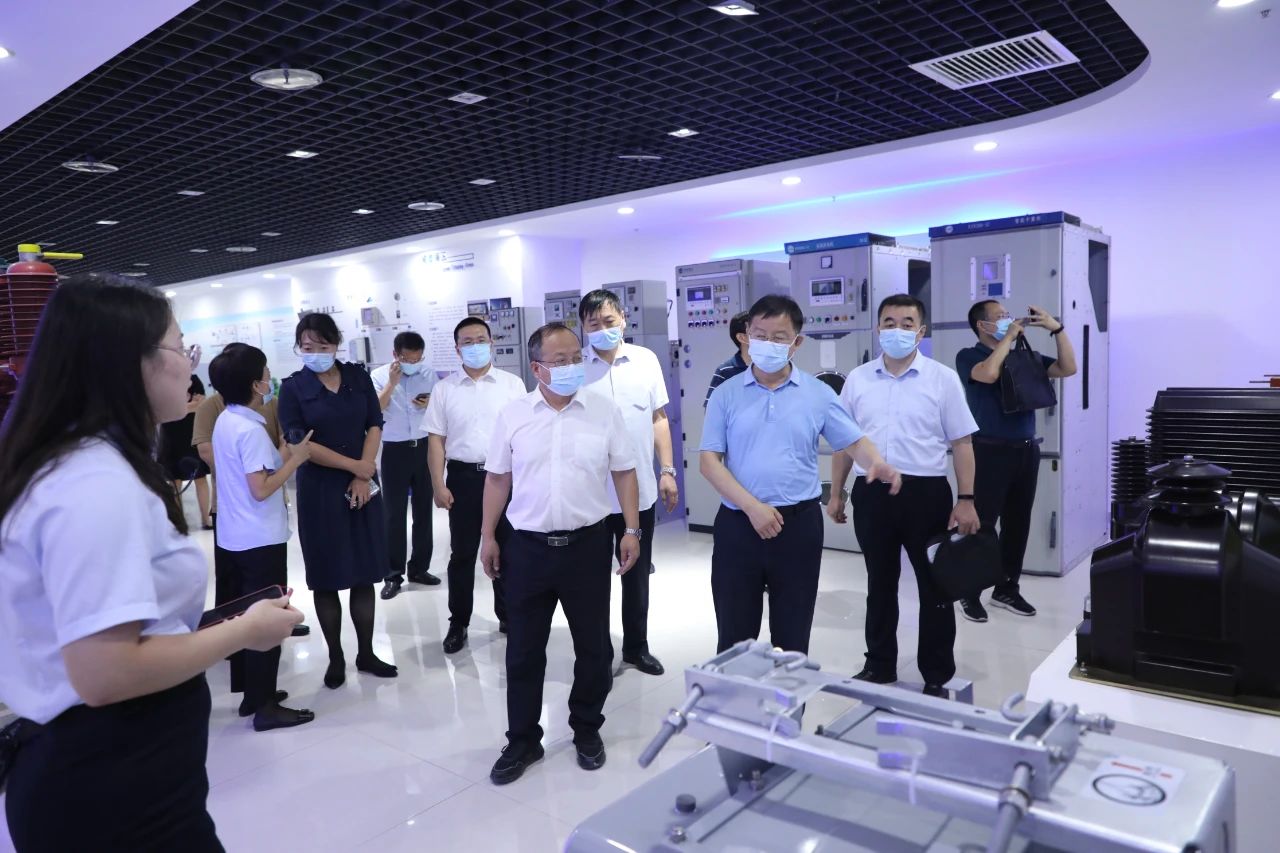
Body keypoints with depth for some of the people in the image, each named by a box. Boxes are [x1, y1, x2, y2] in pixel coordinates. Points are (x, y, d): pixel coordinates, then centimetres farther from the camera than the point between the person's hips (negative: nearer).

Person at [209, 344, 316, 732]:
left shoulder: (225, 421, 8)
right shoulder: (250, 430, -20)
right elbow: (261, 489, -22)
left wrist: (285, 455, 9)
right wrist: (296, 458, -15)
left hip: (236, 536, 9)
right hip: (261, 539, -9)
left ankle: (252, 694, 28)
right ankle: (265, 706, 7)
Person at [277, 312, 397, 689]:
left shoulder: (358, 377, 4)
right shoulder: (293, 388, -4)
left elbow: (374, 426, 1)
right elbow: (299, 443, -10)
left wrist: (363, 476, -10)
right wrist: (353, 465, -12)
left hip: (363, 487, 2)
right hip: (319, 490, -2)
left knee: (364, 574, 8)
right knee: (326, 578, 5)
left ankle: (366, 654, 21)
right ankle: (336, 658, 19)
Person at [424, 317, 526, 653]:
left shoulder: (512, 384, 1)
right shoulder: (445, 388, 2)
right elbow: (436, 439, 2)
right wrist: (439, 485, -4)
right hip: (463, 477, 0)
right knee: (462, 554, 8)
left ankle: (508, 616, 27)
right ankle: (458, 623, 21)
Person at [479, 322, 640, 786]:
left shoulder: (604, 410, -2)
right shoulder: (513, 414, 0)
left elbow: (624, 472, 2)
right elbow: (498, 478, 6)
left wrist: (632, 530, -4)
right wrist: (488, 536, 5)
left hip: (587, 544, 0)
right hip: (527, 547, 1)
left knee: (594, 646, 12)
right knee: (523, 650, 10)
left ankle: (587, 731, 32)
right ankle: (522, 741, 27)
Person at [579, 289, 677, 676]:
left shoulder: (646, 360, 2)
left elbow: (659, 419, 8)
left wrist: (667, 471, 3)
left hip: (640, 490, 3)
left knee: (637, 575, 16)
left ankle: (636, 646, 33)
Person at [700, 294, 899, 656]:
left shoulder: (818, 394, 3)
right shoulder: (726, 394, 1)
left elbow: (854, 441, 2)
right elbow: (709, 460, -3)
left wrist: (878, 464, -22)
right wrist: (752, 506, -14)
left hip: (798, 524, 0)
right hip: (737, 524, 0)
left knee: (792, 635, 13)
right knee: (735, 634, 11)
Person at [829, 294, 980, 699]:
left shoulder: (943, 378, -2)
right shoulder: (858, 379, 5)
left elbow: (961, 443, -2)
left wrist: (966, 500, -7)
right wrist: (836, 493, 9)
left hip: (926, 492, -2)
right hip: (872, 493, 2)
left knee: (935, 587, 8)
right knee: (880, 585, 15)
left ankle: (937, 677, 23)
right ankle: (879, 666, 31)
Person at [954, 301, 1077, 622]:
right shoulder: (969, 356, -3)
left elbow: (1068, 368, 8)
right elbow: (988, 374, -24)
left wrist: (1056, 328, 1)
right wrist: (1008, 337, -12)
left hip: (1026, 450, 6)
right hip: (990, 451, -6)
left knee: (1018, 523, 12)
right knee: (982, 524, -2)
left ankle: (1007, 589, 23)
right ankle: (970, 593, 8)